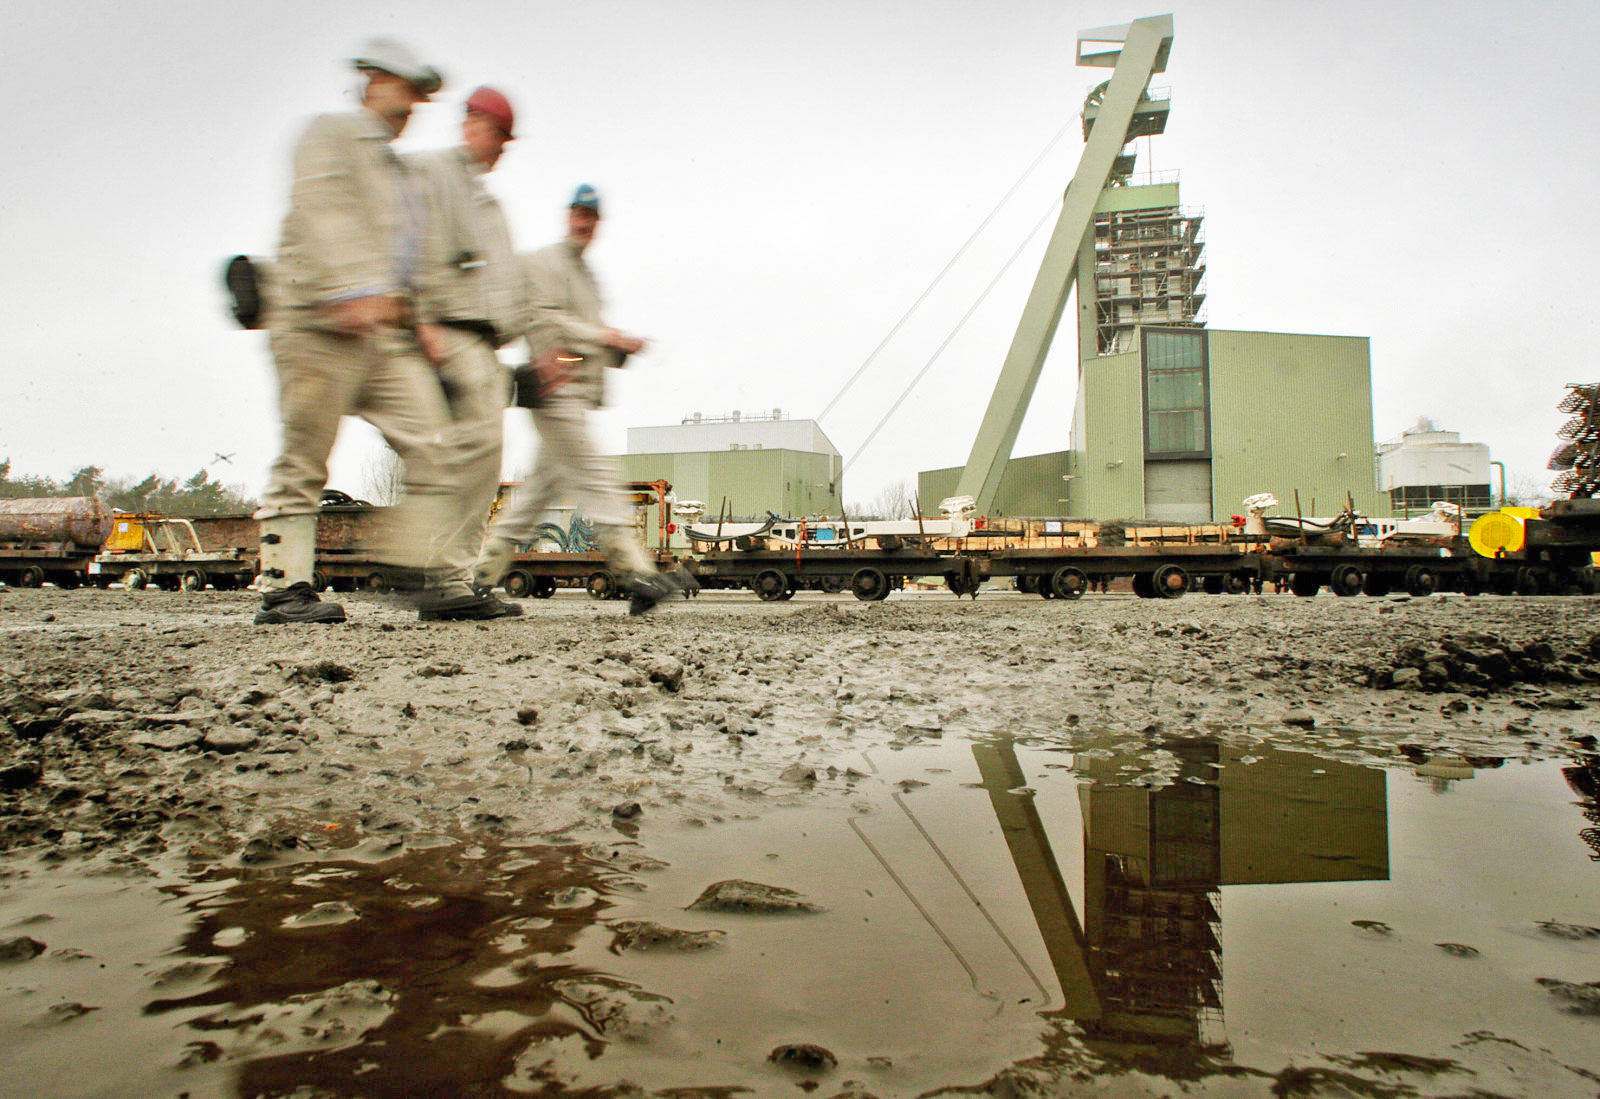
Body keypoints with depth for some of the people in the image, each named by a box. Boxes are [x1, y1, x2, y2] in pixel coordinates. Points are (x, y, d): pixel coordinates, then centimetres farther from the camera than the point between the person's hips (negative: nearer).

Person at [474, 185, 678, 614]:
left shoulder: (587, 275, 28)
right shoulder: (545, 262, 1)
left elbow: (597, 347, 26)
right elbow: (545, 322, -13)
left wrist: (621, 349, 5)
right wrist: (606, 336, -14)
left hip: (578, 393, 9)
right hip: (556, 389, -9)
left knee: (545, 482, 9)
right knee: (597, 477, -15)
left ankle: (483, 573, 15)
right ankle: (635, 572, -19)